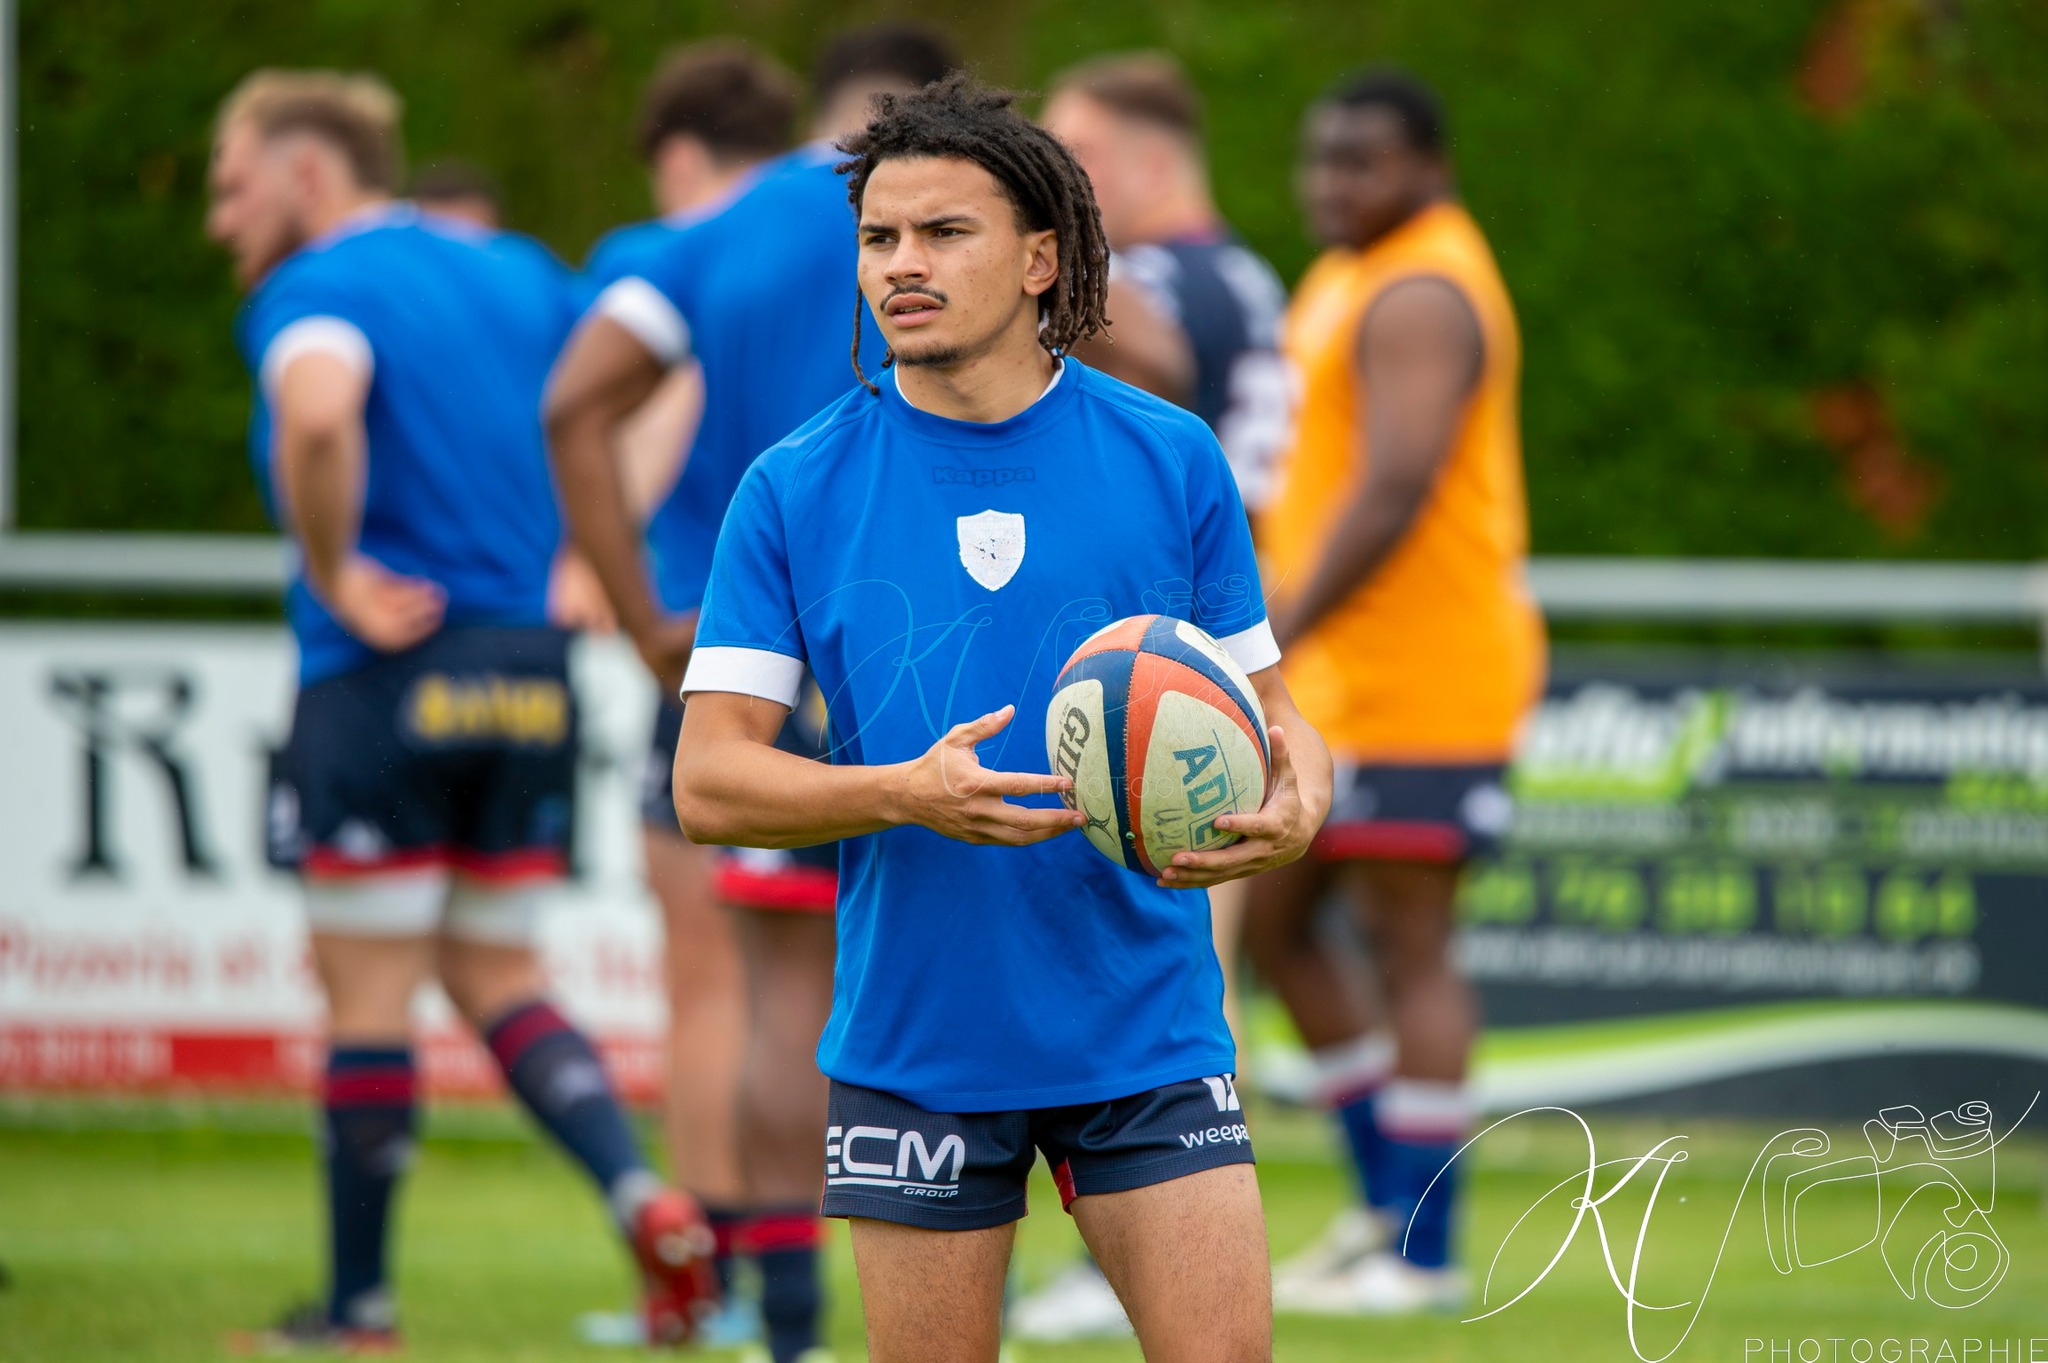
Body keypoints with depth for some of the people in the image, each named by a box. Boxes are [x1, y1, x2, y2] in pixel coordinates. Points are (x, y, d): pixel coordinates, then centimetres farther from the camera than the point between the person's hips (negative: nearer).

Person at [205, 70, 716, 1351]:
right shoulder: (514, 272, 13)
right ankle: (645, 1196, -6)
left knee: (368, 997, 4)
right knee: (498, 978, 16)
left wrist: (337, 579, -19)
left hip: (386, 674, -6)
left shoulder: (315, 290, -9)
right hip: (532, 671, 7)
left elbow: (318, 413, -32)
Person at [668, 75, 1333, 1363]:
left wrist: (1294, 804, -15)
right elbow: (710, 784, -4)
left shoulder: (1171, 461, 2)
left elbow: (1263, 710, 9)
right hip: (913, 1049, 0)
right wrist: (909, 793, -21)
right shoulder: (796, 493, -1)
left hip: (1145, 1032, 0)